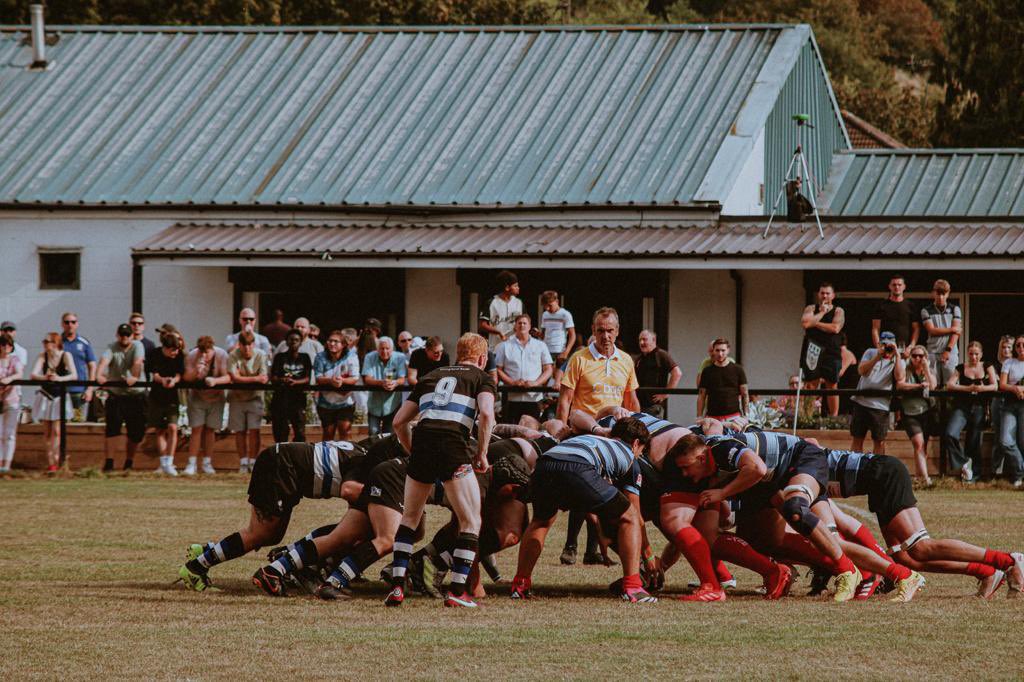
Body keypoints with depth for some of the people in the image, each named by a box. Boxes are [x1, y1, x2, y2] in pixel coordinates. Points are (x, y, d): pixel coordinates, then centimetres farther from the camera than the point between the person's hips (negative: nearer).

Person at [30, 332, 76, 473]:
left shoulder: (65, 356, -10)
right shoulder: (42, 356, -3)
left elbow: (74, 376, -20)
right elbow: (33, 374, -14)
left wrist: (60, 378, -39)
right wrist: (45, 377, -36)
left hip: (60, 396, -3)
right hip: (45, 396, 3)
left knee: (56, 431, -9)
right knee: (47, 432, 5)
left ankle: (54, 463, -10)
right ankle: (50, 463, 10)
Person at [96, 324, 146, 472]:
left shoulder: (137, 346, 0)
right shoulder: (112, 348, 0)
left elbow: (138, 363, -19)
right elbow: (104, 361, -19)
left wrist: (133, 377, -39)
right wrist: (99, 375, -41)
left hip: (136, 394, 0)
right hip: (116, 394, 0)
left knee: (135, 432, 4)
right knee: (112, 428, -12)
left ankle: (129, 463, 19)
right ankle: (109, 462, -14)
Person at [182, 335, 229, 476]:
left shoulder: (221, 355, -18)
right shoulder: (192, 356, -17)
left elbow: (227, 377, -24)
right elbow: (186, 378, -22)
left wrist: (215, 380, -44)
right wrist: (196, 371, -43)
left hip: (215, 397, 0)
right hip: (197, 396, 0)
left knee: (210, 430, 4)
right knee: (196, 429, -6)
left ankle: (207, 464, 14)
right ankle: (191, 464, -6)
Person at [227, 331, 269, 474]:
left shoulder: (260, 355, -8)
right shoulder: (233, 356, -12)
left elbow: (264, 378, -15)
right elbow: (234, 378, -23)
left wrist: (244, 379, -24)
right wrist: (254, 378, -25)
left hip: (254, 397, 0)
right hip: (237, 397, 0)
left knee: (254, 429, -9)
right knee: (239, 431, 2)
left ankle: (252, 462, -4)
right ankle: (243, 463, 10)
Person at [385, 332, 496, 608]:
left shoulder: (431, 377, 27)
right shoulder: (481, 378, 15)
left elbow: (399, 422, 21)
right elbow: (487, 413, -7)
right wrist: (482, 453, 2)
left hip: (422, 441, 4)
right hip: (454, 446, -4)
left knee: (410, 518, 21)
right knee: (471, 522, 7)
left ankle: (397, 586, 11)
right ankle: (457, 590, -2)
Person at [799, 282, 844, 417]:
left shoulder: (838, 311, 7)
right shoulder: (811, 309, 9)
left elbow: (835, 328, -11)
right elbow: (805, 323, -10)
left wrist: (815, 323, -6)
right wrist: (822, 312, -7)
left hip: (831, 353, 0)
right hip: (813, 352, 0)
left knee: (832, 385, 2)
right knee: (810, 385, -2)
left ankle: (834, 417, 5)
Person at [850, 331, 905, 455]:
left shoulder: (897, 360, 5)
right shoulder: (870, 353, 8)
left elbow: (899, 377, -14)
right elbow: (861, 370, -7)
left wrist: (897, 354, -13)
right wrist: (878, 357, -15)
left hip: (881, 406, -1)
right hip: (861, 402, 1)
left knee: (879, 442, 3)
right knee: (857, 439, 5)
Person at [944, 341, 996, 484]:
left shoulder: (987, 367, 11)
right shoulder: (960, 368, 11)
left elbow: (995, 386, -1)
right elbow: (949, 385, -2)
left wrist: (980, 388, -18)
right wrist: (968, 388, -13)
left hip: (979, 407, 0)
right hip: (962, 406, 0)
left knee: (974, 442, 0)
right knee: (950, 434, -22)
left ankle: (974, 473, 12)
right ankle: (964, 463, -5)